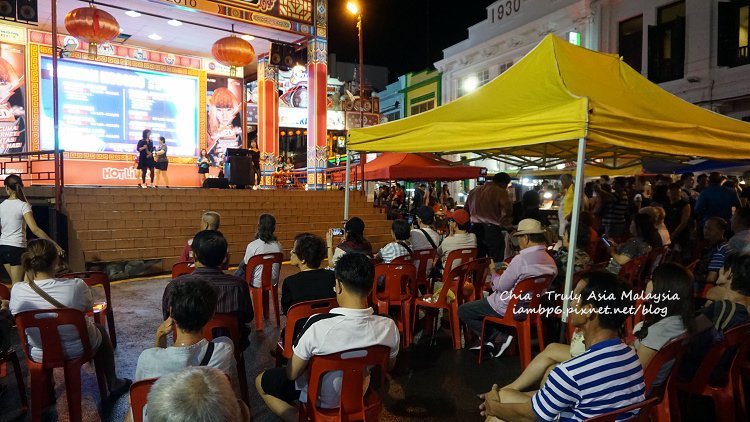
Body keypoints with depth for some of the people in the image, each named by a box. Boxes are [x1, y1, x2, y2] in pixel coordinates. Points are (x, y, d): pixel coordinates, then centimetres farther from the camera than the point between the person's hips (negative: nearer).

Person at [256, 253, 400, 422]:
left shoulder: (318, 325, -36)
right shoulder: (389, 327, -25)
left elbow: (292, 374, -20)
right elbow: (388, 366, -4)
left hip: (321, 399, -5)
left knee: (260, 381, 17)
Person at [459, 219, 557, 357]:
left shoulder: (521, 259, -26)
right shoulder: (550, 261, -2)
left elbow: (501, 286, -17)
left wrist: (493, 270, 0)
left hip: (510, 308, -8)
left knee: (463, 310, 4)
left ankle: (497, 338, 4)